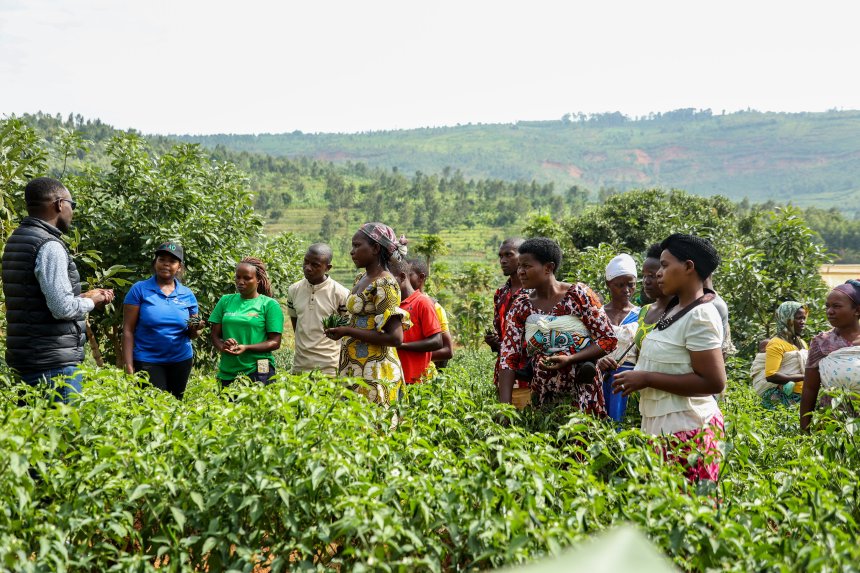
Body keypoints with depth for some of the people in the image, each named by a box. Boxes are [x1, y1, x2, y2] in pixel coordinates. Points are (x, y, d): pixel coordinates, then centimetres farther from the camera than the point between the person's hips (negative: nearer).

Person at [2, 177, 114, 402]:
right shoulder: (49, 246, -16)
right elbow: (63, 308, -21)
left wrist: (84, 296, 16)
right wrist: (91, 302, -2)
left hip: (28, 357, 9)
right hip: (54, 362, -9)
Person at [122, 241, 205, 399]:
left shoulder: (187, 294, 5)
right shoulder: (139, 289, -4)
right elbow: (128, 330, -6)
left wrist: (195, 329, -13)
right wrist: (129, 367, -12)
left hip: (181, 361, 3)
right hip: (147, 361, -3)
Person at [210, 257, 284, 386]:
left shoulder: (269, 304, -1)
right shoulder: (226, 301, 10)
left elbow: (275, 342, -4)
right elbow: (215, 335, 10)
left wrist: (246, 348, -18)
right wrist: (222, 347, -13)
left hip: (258, 373, -3)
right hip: (227, 373, 3)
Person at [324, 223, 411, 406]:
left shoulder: (385, 284, -13)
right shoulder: (360, 279, 13)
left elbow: (395, 337, -20)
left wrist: (347, 331, -18)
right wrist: (340, 328, 8)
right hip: (355, 371, 9)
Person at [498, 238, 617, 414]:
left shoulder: (579, 294, -7)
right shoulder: (520, 306, 1)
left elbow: (609, 339, -6)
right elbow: (508, 359, -1)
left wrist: (570, 359, -18)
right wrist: (504, 406, -11)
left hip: (583, 395, -2)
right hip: (543, 396, 3)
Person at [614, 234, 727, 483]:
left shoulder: (700, 316, -15)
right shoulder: (674, 310, 12)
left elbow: (714, 382, -20)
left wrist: (647, 379, -18)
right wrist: (636, 376, 7)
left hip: (685, 431, -9)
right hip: (660, 426, 9)